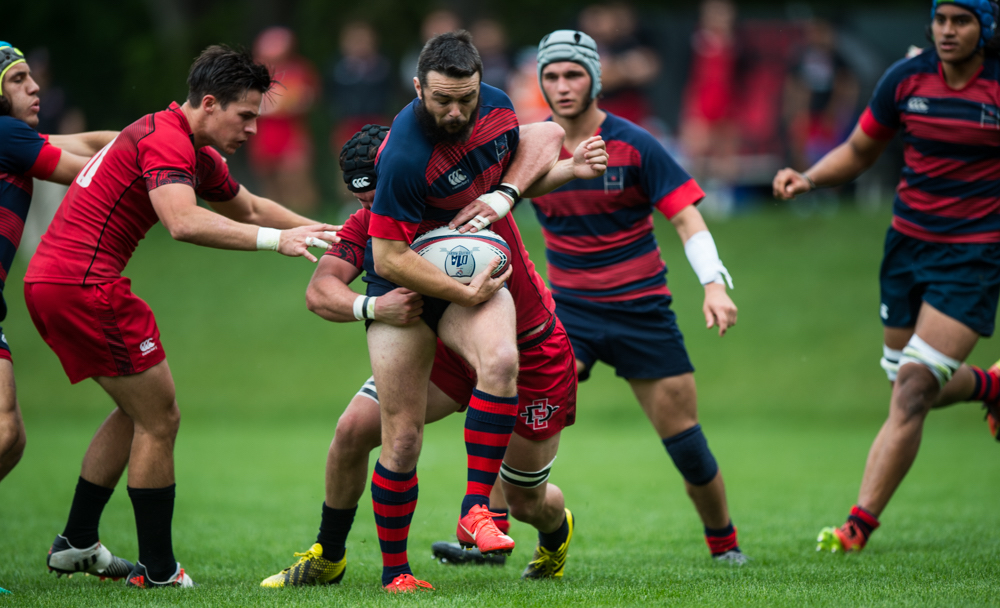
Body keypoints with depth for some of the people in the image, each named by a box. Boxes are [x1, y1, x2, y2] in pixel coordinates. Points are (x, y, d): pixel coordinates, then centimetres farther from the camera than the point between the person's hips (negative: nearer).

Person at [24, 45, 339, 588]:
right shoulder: (165, 140, -16)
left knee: (139, 412, 22)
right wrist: (276, 240, -35)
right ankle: (157, 571, 3)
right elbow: (185, 223, -33)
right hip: (85, 284, -10)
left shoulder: (197, 154, 17)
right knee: (159, 420, -2)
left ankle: (76, 543, 27)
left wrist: (316, 229, 24)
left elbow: (250, 208, 33)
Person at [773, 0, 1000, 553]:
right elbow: (858, 152, 12)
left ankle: (859, 526, -11)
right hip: (909, 243, 5)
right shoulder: (904, 79, -2)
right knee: (909, 386, 13)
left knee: (914, 389, -14)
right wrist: (808, 178, -5)